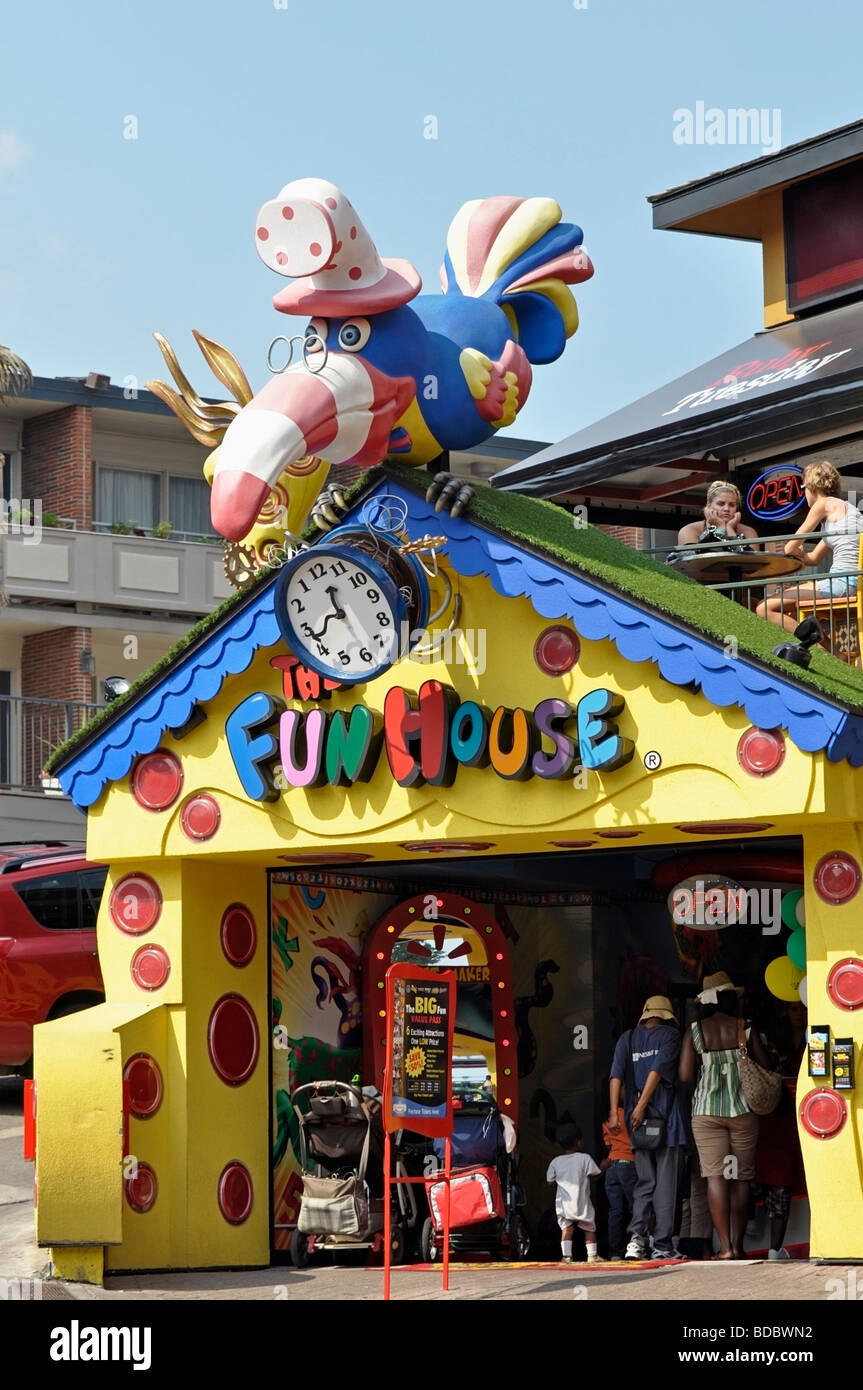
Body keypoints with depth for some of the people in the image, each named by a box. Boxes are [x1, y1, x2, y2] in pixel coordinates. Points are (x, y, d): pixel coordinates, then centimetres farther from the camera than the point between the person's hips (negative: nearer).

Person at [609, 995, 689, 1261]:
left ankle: (637, 1236, -8)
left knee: (644, 1182, 10)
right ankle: (662, 1245, -3)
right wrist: (641, 1106, -15)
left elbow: (616, 1075, 1)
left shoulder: (628, 1038, 13)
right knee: (666, 1183, 0)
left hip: (637, 1120, 4)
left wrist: (614, 1112, -5)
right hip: (666, 1118, -4)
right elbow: (658, 1070, -12)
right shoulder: (670, 1034, 2)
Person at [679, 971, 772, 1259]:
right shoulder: (745, 1029, 0)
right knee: (741, 1178, 8)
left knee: (716, 1177, -2)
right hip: (743, 1110, 1)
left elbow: (685, 1075, -5)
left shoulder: (695, 1031, -1)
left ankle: (725, 1246, -9)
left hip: (707, 1113, -1)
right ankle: (738, 1244, 9)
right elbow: (766, 1070, 2)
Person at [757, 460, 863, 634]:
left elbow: (790, 548, -2)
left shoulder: (824, 504, -3)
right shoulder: (843, 507, 26)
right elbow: (813, 558, 27)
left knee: (764, 609, -13)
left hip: (843, 580, -10)